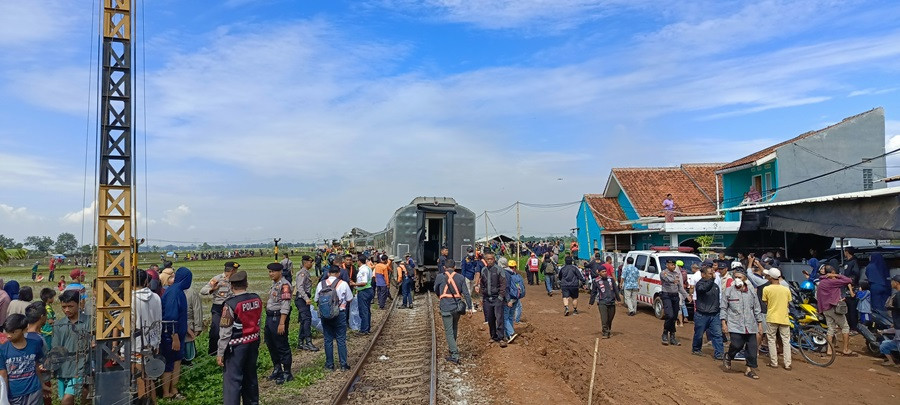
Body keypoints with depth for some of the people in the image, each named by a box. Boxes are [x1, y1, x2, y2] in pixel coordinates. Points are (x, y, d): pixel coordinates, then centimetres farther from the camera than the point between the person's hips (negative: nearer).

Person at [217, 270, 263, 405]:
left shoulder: (230, 304, -18)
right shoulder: (257, 299, -1)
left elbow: (225, 332, -14)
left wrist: (220, 353, -7)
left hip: (237, 346, -6)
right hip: (254, 342, 6)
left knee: (233, 379, 2)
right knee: (250, 375, 20)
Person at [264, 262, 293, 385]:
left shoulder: (284, 285, -18)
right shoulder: (274, 284, 13)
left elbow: (285, 306, -23)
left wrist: (282, 323, -26)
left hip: (278, 318, -10)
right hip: (270, 317, 10)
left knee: (282, 347, -1)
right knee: (271, 345, 19)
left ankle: (287, 373, 10)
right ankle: (277, 369, 35)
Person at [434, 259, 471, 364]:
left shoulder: (440, 277, -2)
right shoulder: (460, 277, 2)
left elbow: (436, 290, 14)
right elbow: (466, 293, -2)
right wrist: (469, 308, 1)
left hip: (446, 307, -3)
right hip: (457, 307, 3)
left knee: (449, 331, 1)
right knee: (454, 328, 23)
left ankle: (455, 355, -5)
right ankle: (452, 347, 39)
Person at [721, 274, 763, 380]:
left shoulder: (751, 293, 10)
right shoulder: (728, 291, 0)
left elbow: (757, 309, 16)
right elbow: (723, 308, 2)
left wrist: (759, 323, 13)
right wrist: (724, 322, -4)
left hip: (750, 326, 4)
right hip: (735, 325, -3)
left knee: (752, 347, 3)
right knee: (737, 345, -13)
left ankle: (750, 369, 16)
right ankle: (728, 357, 18)